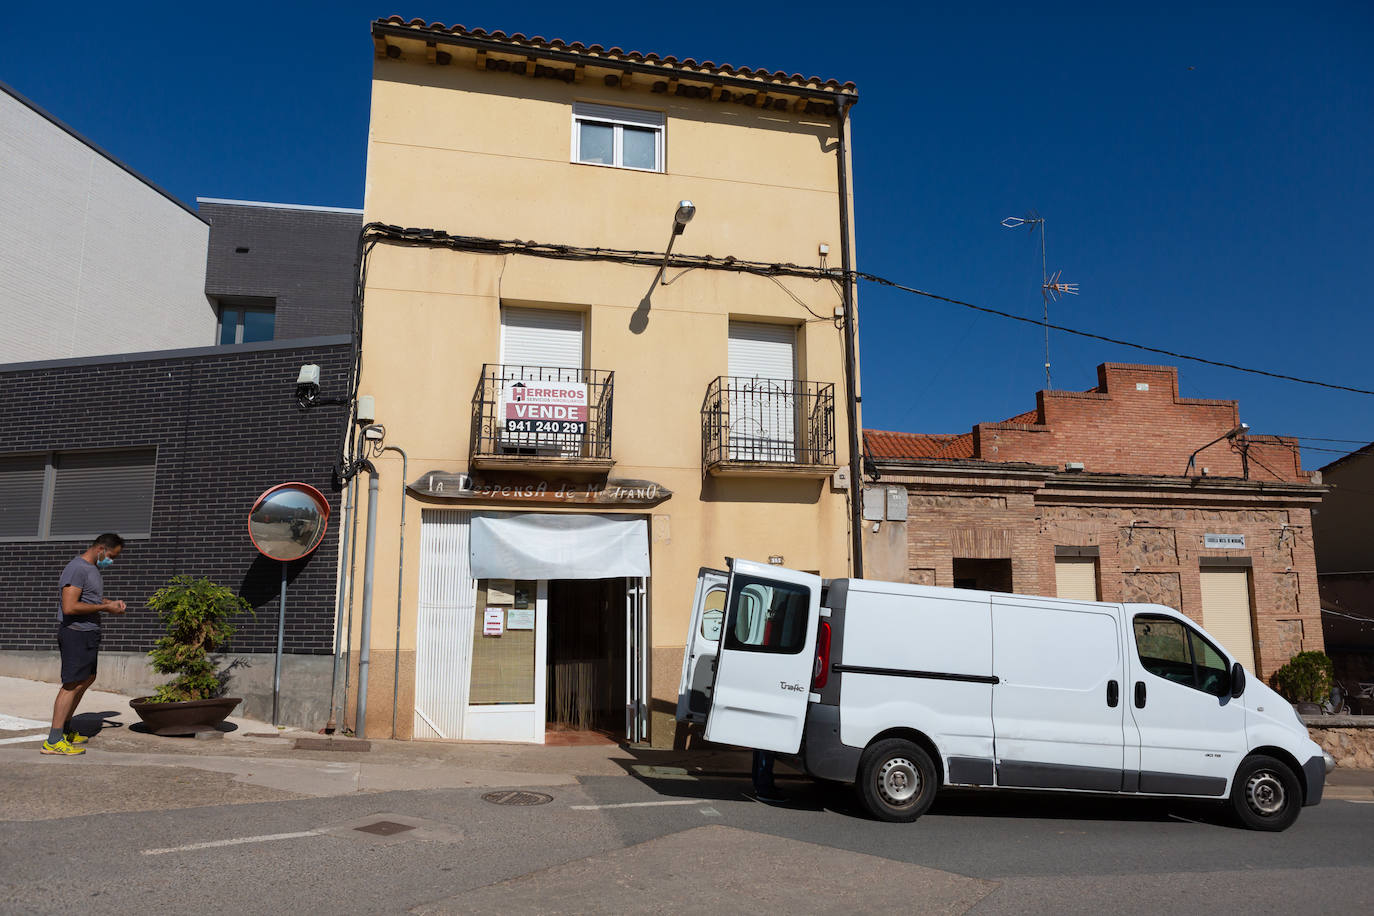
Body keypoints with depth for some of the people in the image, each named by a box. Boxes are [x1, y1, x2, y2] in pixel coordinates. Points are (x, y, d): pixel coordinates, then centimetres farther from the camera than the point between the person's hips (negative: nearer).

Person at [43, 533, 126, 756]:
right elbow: (69, 607, -25)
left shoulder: (92, 568, 15)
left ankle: (65, 729, 29)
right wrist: (105, 607, -19)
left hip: (89, 632, 11)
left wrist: (111, 603, 11)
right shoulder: (77, 568, -17)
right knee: (73, 684, -10)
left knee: (87, 679, 18)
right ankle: (53, 741, -7)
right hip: (75, 632, -11)